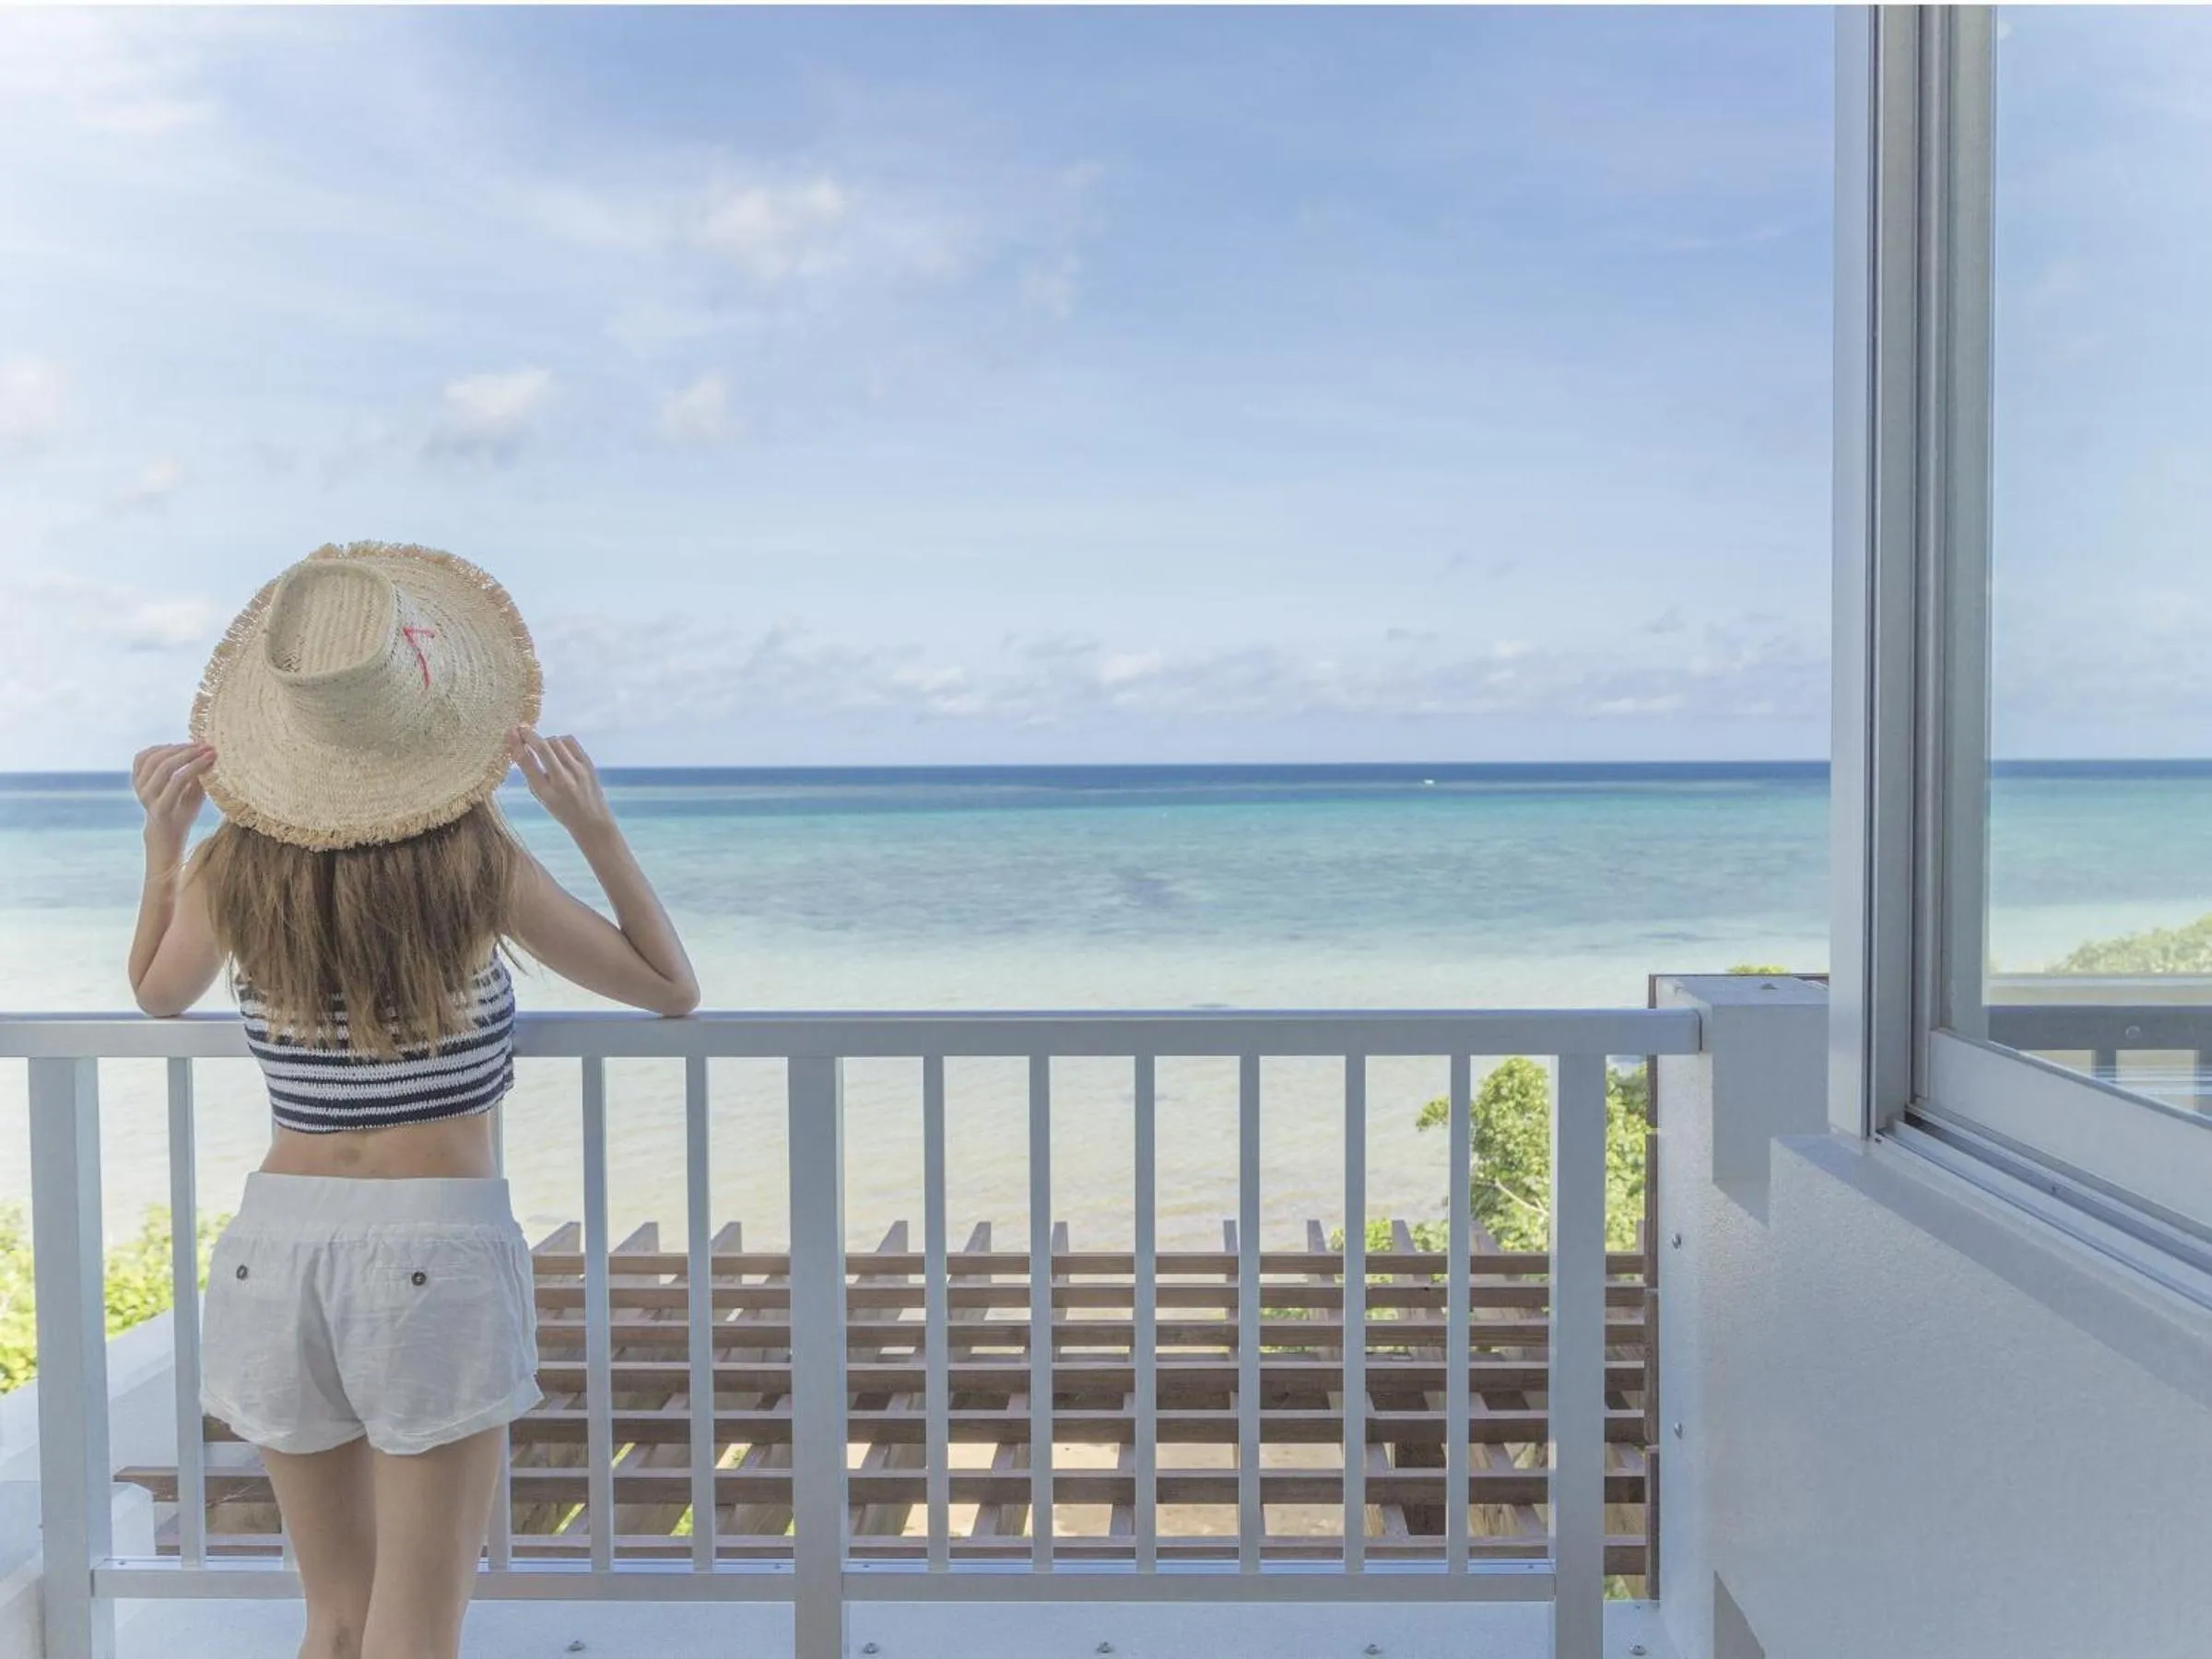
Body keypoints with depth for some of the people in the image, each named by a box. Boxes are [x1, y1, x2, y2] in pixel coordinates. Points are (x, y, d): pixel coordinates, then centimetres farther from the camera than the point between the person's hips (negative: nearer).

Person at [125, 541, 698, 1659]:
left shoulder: (231, 869, -1)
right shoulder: (478, 864, -9)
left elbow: (157, 993, 22)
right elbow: (673, 989, 3)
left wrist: (161, 839, 17)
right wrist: (596, 828, 0)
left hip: (277, 1244, 4)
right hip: (438, 1243, -4)